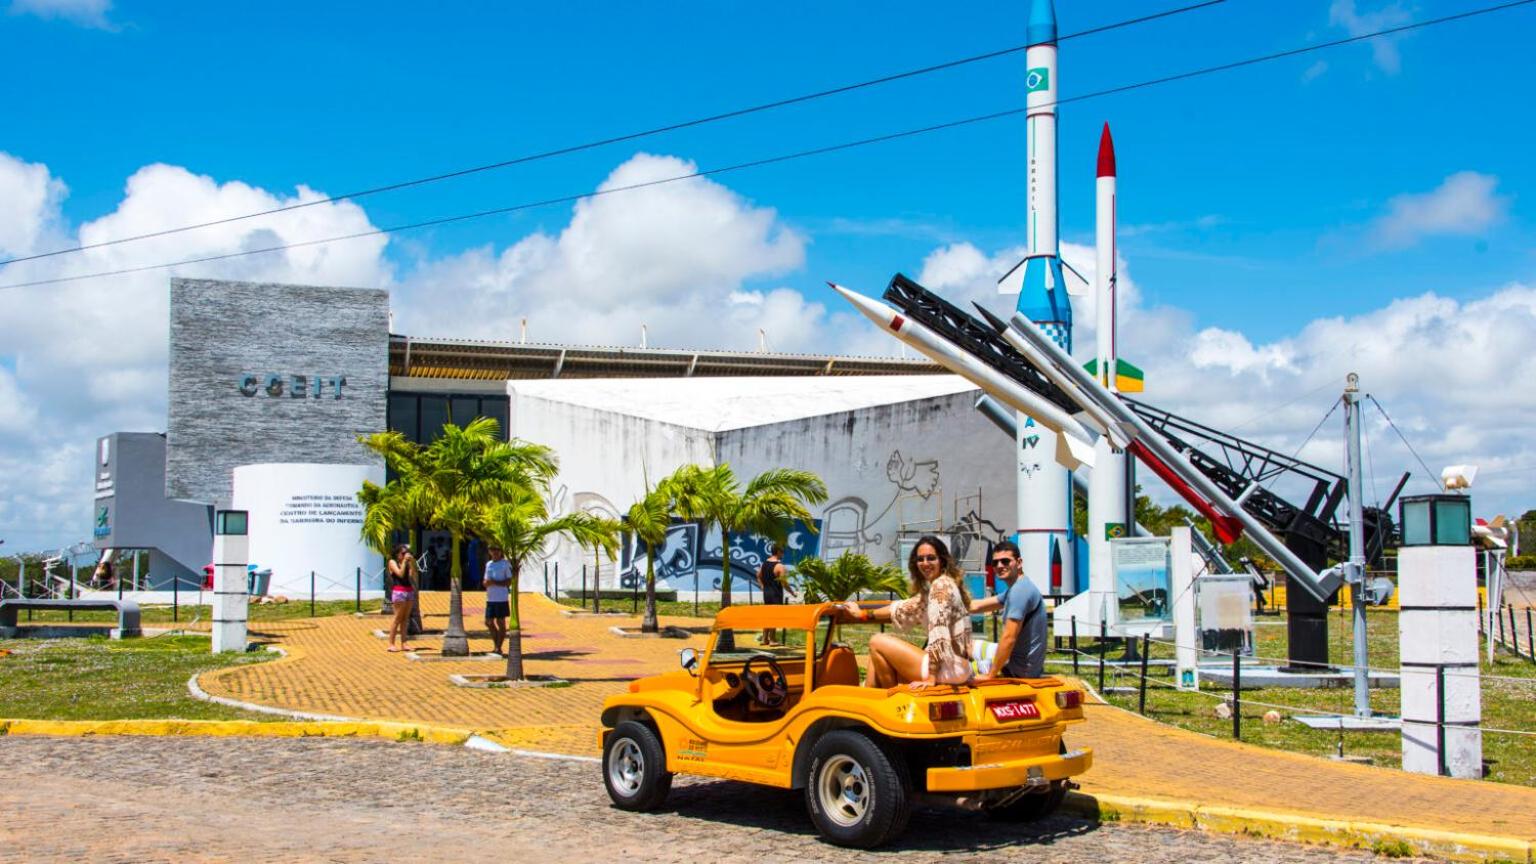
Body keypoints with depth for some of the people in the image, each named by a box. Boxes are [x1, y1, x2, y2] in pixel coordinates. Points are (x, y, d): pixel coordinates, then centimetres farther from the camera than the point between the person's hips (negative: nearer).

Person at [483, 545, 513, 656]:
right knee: (489, 622, 9)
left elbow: (509, 582, -9)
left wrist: (495, 582, -19)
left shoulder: (506, 564, -5)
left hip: (501, 598, -6)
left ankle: (498, 648, 4)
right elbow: (486, 581, 18)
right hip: (490, 598, 6)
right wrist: (486, 583, -6)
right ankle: (495, 645, 23)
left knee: (501, 623, -1)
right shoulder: (488, 564, 14)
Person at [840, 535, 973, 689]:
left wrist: (931, 678, -23)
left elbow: (939, 633, -22)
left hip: (951, 667, -9)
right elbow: (907, 608, 29)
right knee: (877, 655, 13)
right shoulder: (934, 587, 16)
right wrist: (864, 614, 30)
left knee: (877, 642, -3)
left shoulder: (941, 585, -13)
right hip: (954, 665, 9)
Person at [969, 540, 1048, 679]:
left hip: (1020, 670, -10)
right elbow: (976, 606, 12)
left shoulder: (1020, 590, -21)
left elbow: (1009, 638, -25)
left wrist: (990, 675, -20)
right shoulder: (1015, 588, 12)